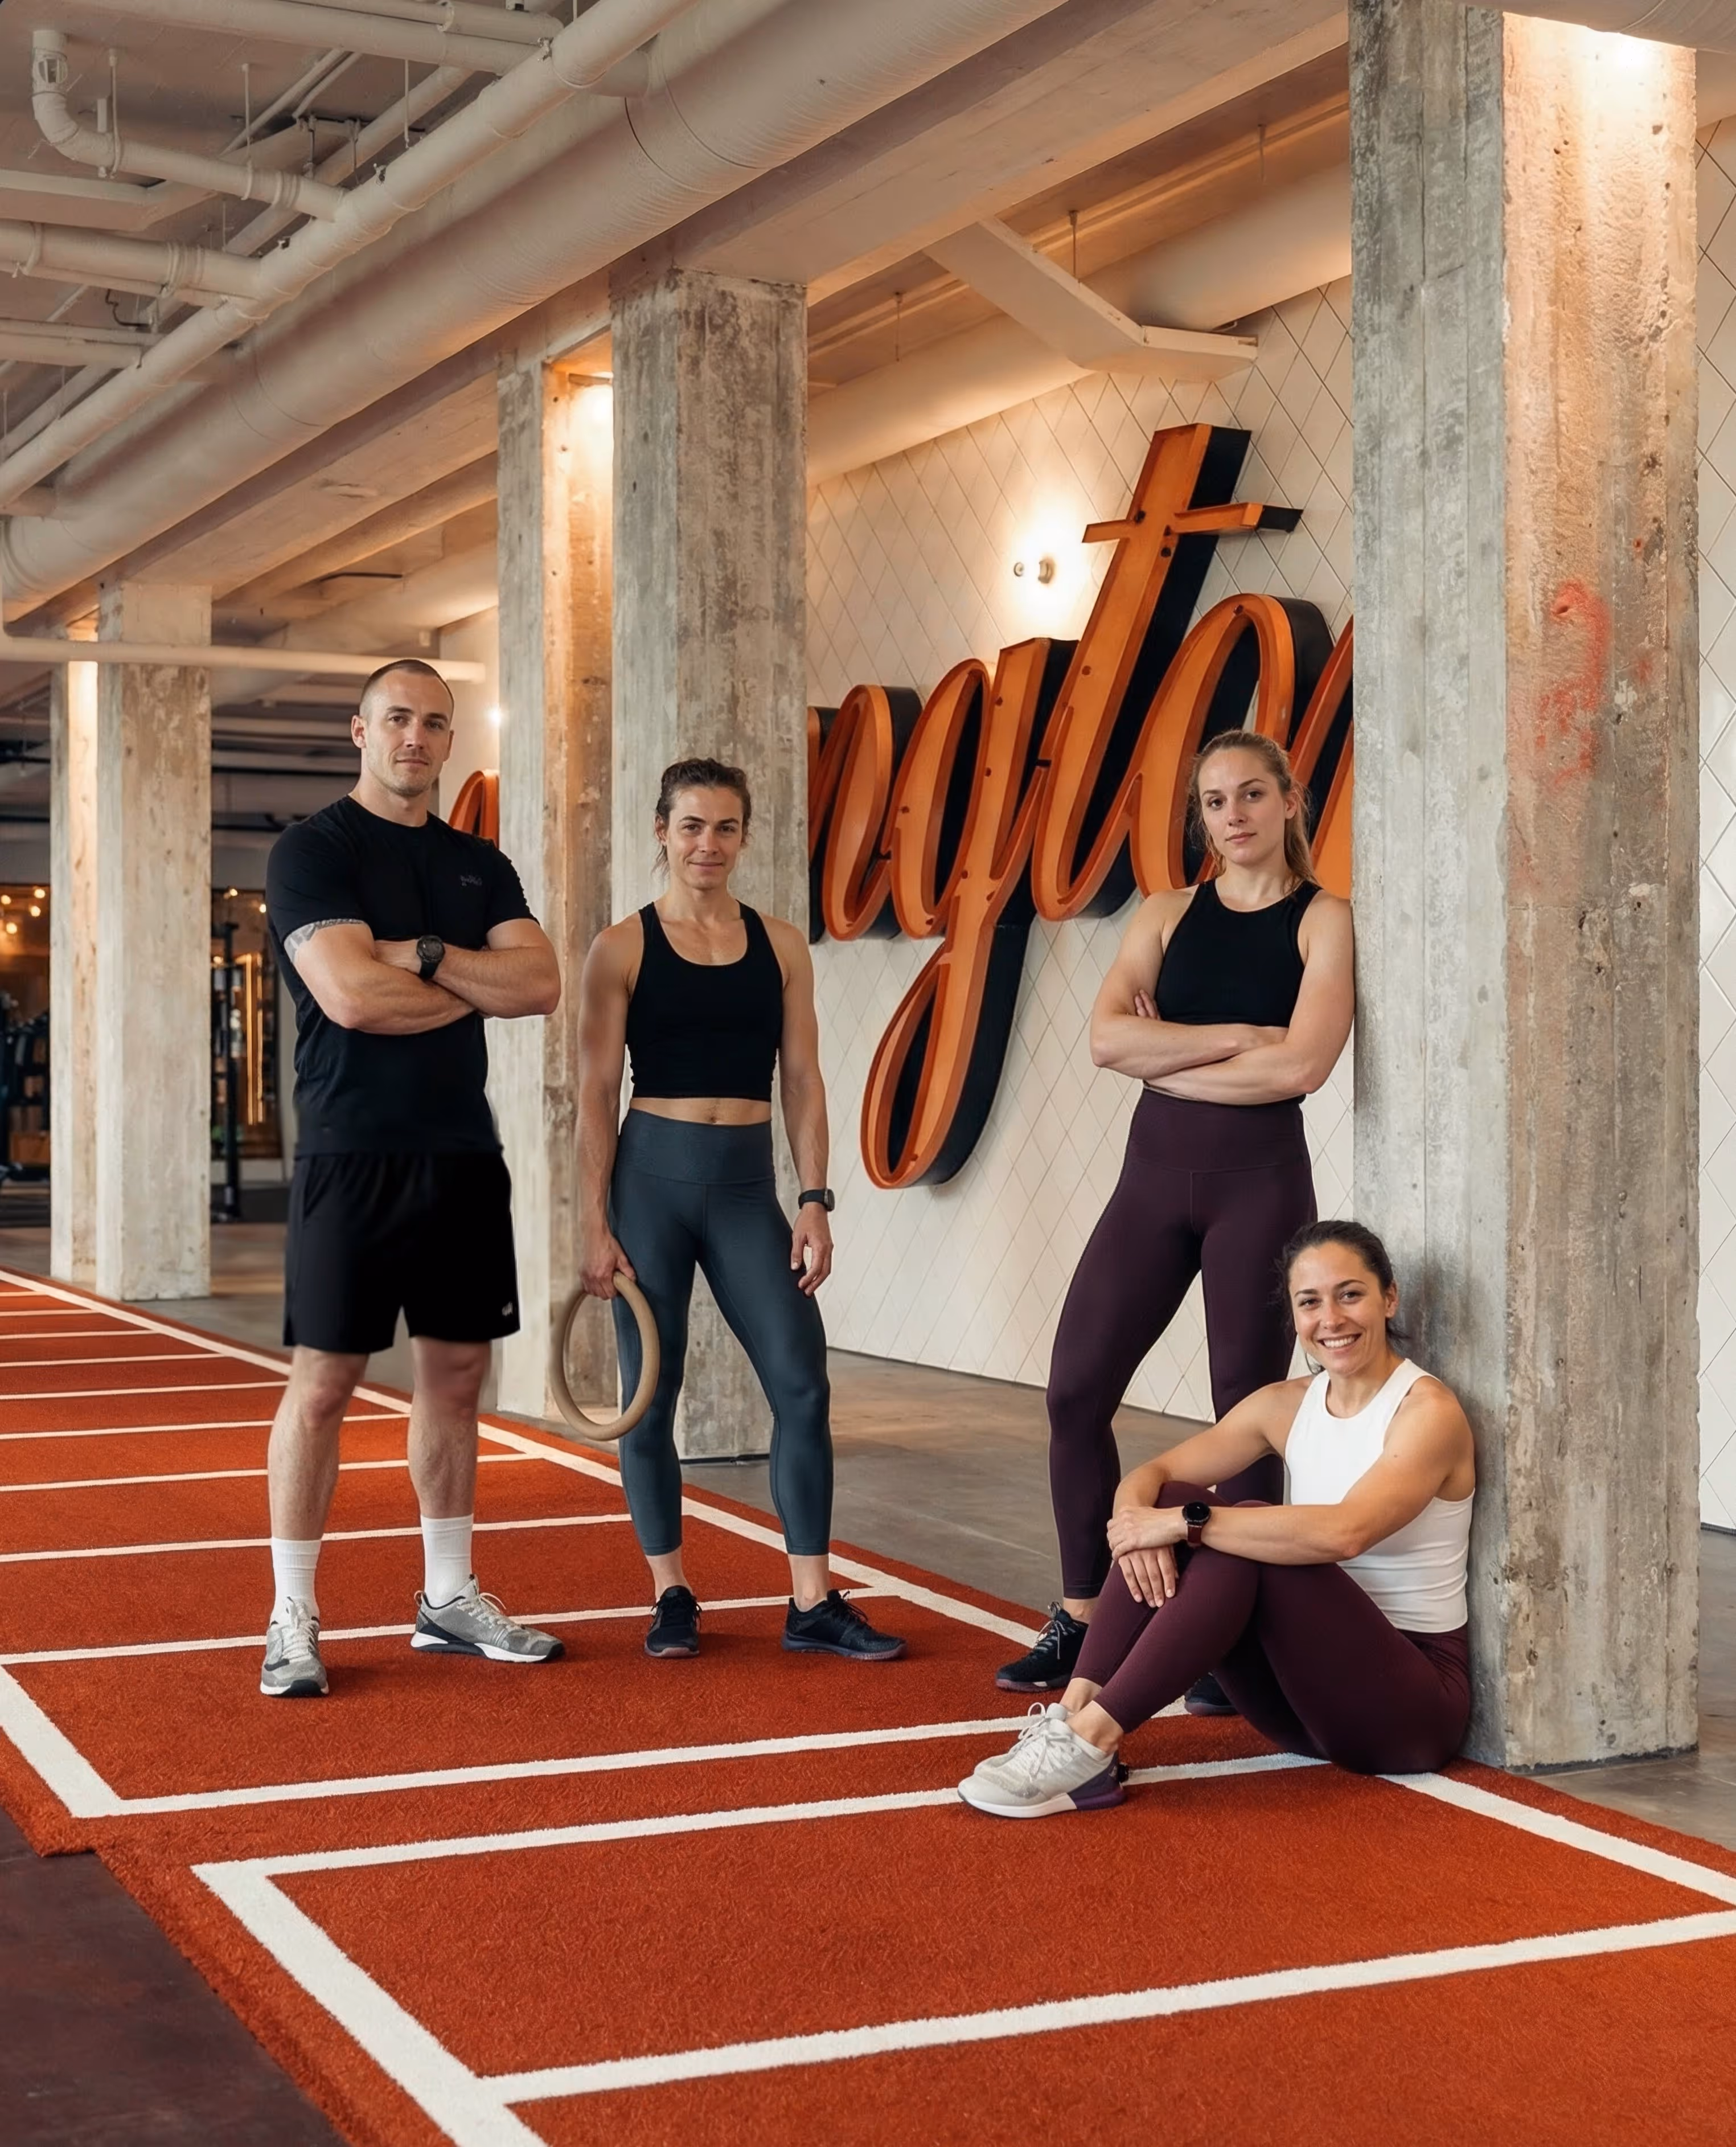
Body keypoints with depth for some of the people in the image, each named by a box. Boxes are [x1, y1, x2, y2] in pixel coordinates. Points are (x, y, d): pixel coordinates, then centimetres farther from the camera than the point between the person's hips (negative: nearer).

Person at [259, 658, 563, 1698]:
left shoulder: (480, 865, 14)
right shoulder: (315, 850, -3)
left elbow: (543, 981, 0)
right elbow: (351, 995, -17)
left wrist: (426, 955, -13)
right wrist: (480, 983, -5)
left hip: (464, 1154, 6)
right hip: (354, 1156, -6)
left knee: (456, 1376, 10)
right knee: (324, 1383, -3)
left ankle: (450, 1599, 20)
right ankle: (294, 1618, 6)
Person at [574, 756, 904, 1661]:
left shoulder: (780, 945, 7)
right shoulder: (622, 948, 0)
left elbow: (802, 1081, 7)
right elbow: (596, 1093, -2)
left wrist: (814, 1200, -1)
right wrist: (593, 1222, -7)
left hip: (747, 1183, 2)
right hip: (652, 1177, -2)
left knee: (802, 1382, -5)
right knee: (650, 1392, 4)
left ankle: (812, 1603, 4)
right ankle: (671, 1596, 18)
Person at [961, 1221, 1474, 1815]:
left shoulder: (1427, 1411, -14)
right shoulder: (1287, 1406, 6)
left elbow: (1344, 1532, -32)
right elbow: (1152, 1474, 2)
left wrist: (1187, 1522, -30)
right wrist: (1136, 1517, -22)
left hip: (1410, 1704, -6)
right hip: (1309, 1684, 6)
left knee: (1246, 1547, -30)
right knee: (1165, 1502, -12)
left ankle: (1093, 1742, -31)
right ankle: (1074, 1716, -22)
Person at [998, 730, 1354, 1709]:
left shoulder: (1324, 920, -1)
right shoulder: (1168, 915, 10)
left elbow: (1301, 1065, -15)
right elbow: (1109, 1038, -5)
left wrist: (1169, 1057, -6)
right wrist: (1237, 1037, -13)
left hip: (1259, 1177, -4)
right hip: (1156, 1172, 4)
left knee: (1247, 1409, 1)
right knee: (1077, 1388, 2)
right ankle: (1083, 1621, 14)